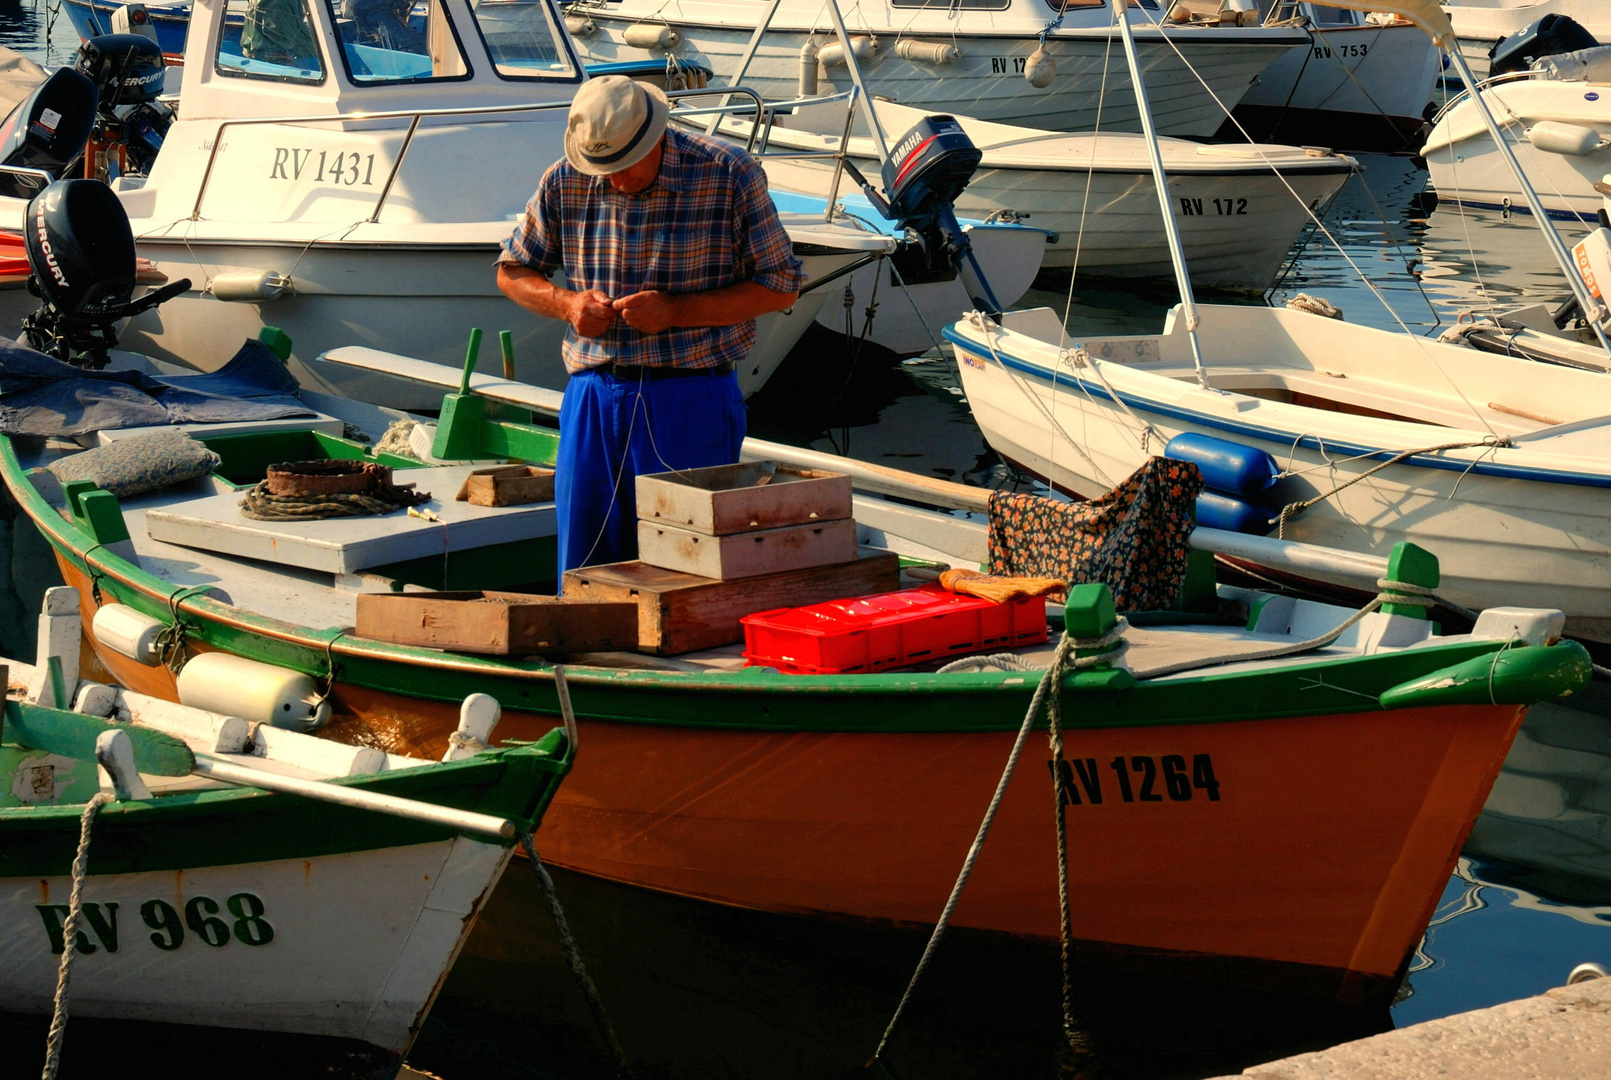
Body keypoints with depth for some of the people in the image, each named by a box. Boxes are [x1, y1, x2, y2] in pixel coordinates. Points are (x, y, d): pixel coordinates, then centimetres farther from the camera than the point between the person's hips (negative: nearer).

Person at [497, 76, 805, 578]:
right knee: (583, 571, 7)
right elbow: (512, 272, 16)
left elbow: (781, 285, -3)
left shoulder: (729, 175, -6)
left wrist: (676, 311, -14)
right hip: (592, 398, 3)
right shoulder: (565, 182, 3)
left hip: (689, 401, -3)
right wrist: (566, 303, -6)